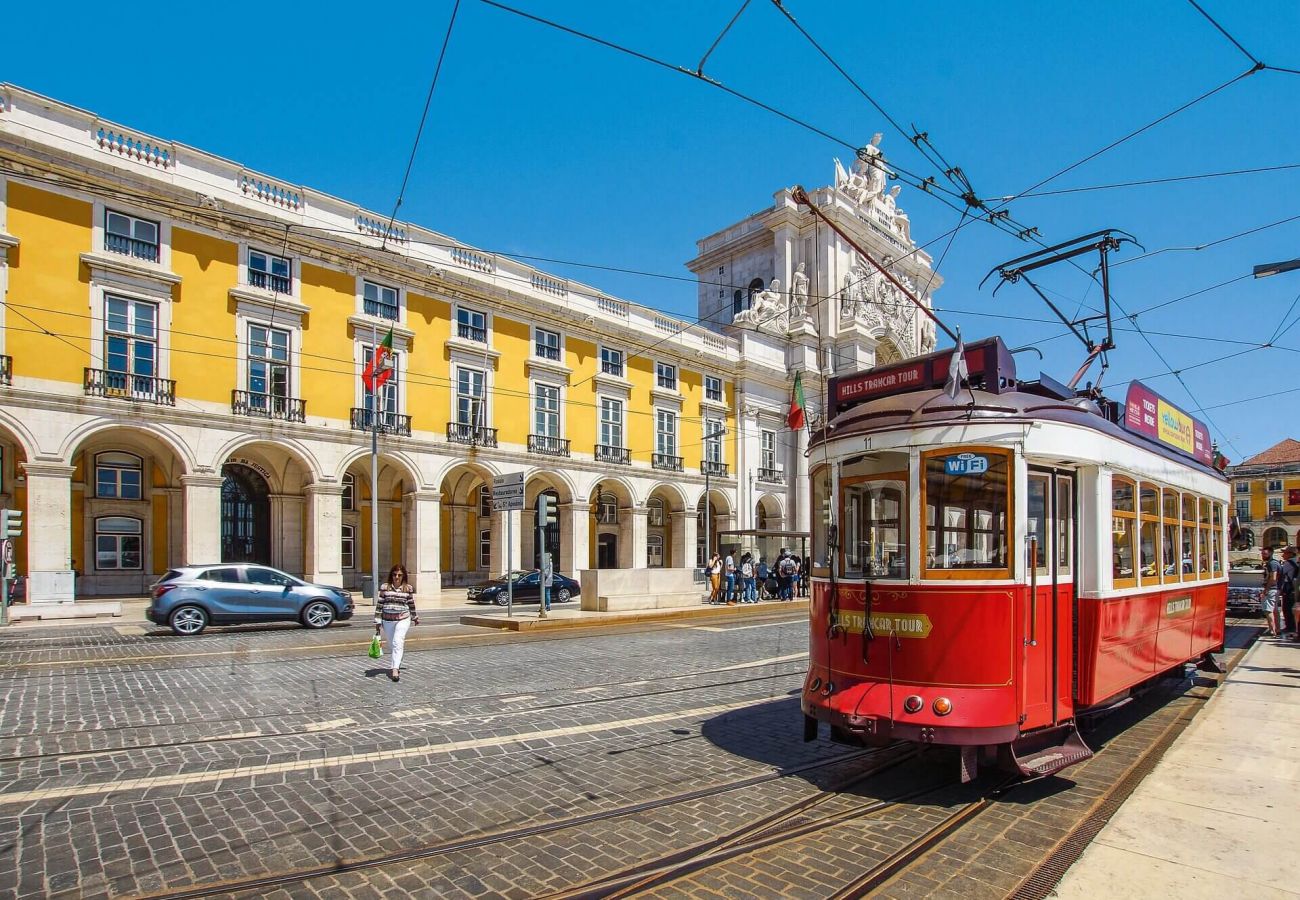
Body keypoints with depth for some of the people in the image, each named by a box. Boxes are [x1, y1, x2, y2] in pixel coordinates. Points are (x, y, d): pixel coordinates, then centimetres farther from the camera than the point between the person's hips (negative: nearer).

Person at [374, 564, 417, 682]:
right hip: (387, 620, 2)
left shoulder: (408, 588, 1)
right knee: (391, 645, 11)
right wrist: (377, 621, 1)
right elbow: (379, 605, 3)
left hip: (403, 619, -2)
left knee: (398, 643, -17)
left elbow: (411, 604, 13)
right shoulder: (384, 587, 1)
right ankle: (393, 667, 27)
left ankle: (395, 669, -22)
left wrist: (415, 617, 23)